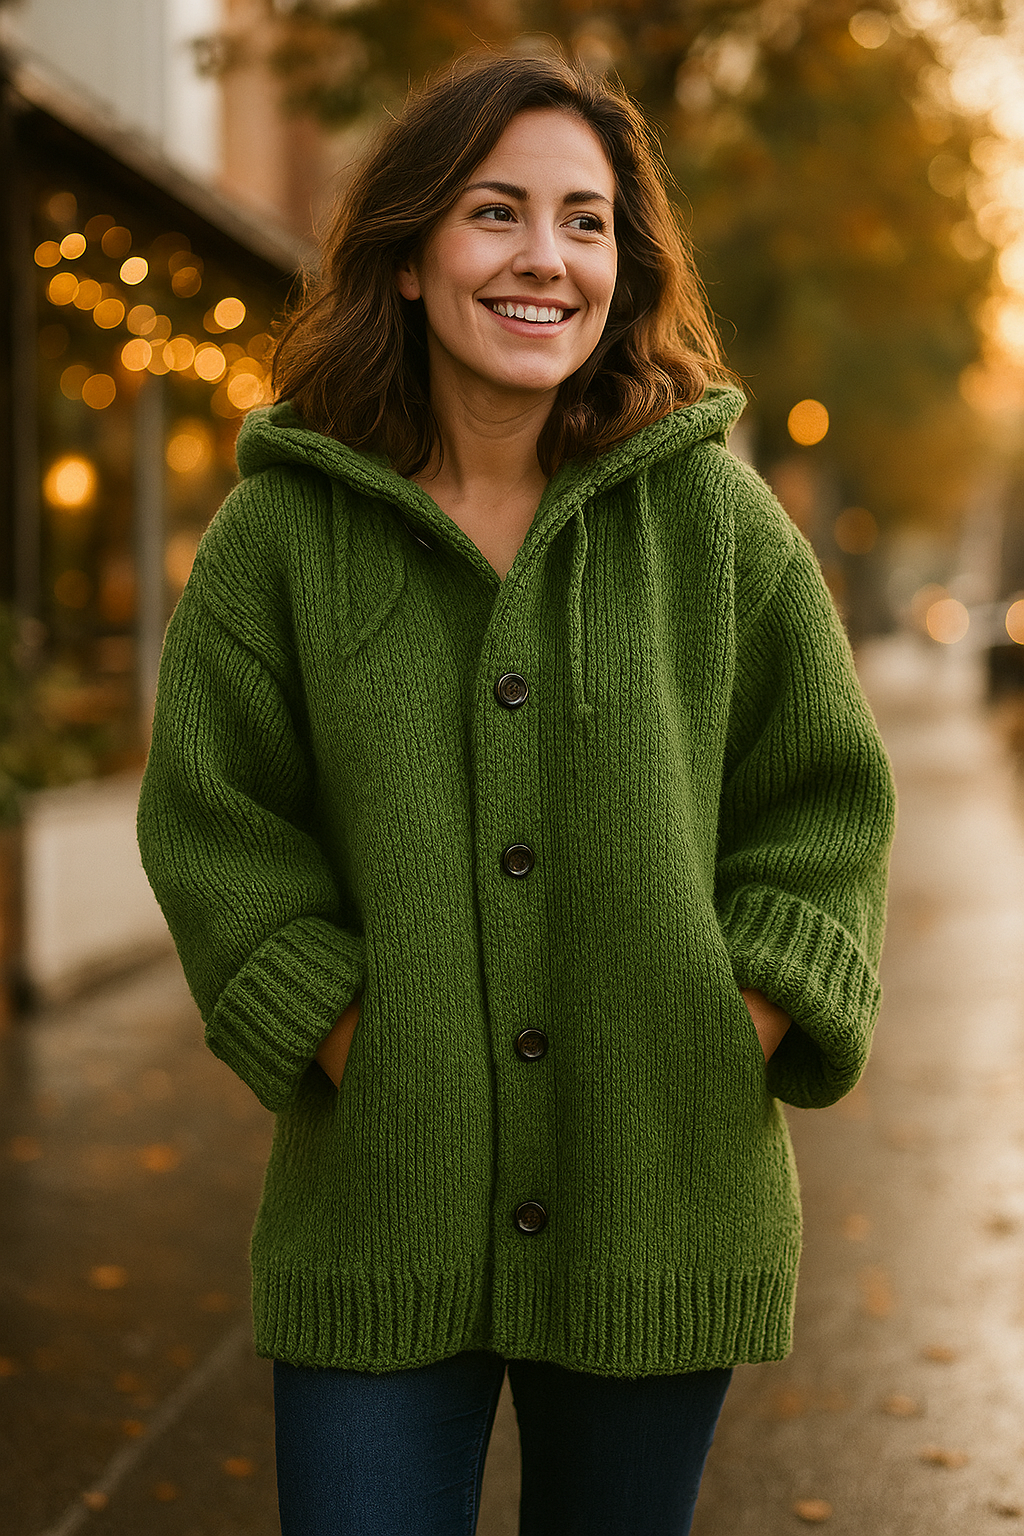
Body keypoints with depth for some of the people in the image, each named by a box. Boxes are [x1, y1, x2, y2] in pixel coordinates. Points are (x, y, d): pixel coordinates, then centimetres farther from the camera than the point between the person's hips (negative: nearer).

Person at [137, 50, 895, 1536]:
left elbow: (825, 804, 4)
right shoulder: (283, 529, -2)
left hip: (662, 1218, 1)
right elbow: (213, 831, -1)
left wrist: (736, 1051, -6)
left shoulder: (713, 513, 0)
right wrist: (370, 1067, -10)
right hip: (382, 1224, -1)